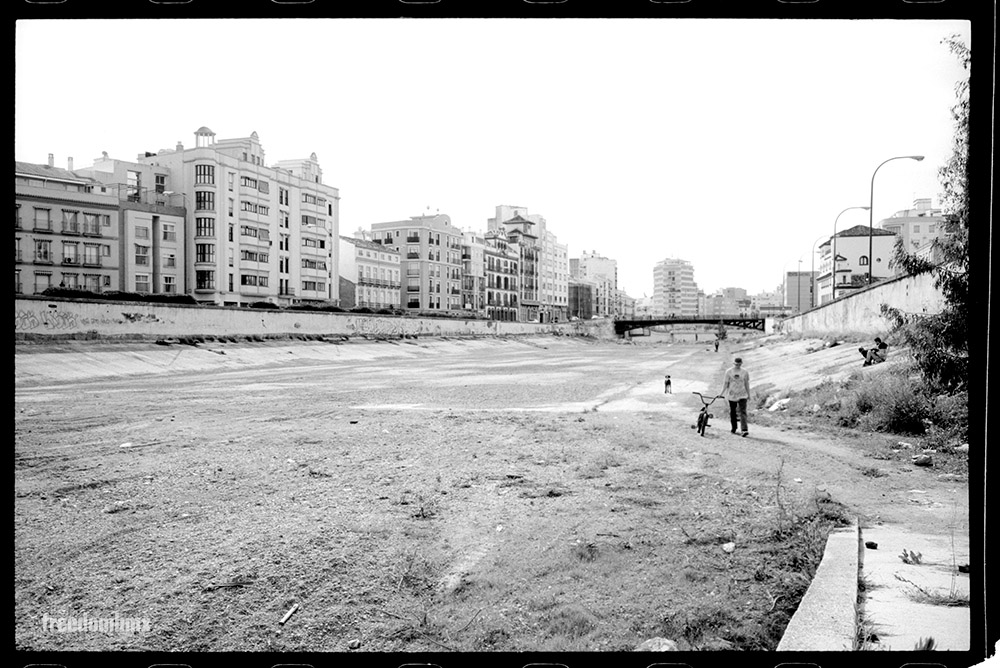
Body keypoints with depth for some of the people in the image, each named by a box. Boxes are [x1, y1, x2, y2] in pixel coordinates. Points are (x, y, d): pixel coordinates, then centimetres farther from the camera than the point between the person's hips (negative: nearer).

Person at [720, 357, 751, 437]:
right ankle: (734, 428, 27)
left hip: (742, 395, 0)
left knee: (742, 412, -10)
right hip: (732, 395, 0)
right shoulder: (729, 371, -3)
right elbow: (726, 383, 1)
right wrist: (722, 393, -3)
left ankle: (744, 430, -16)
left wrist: (748, 394, 10)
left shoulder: (744, 372, 1)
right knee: (732, 412, 10)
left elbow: (746, 383, 8)